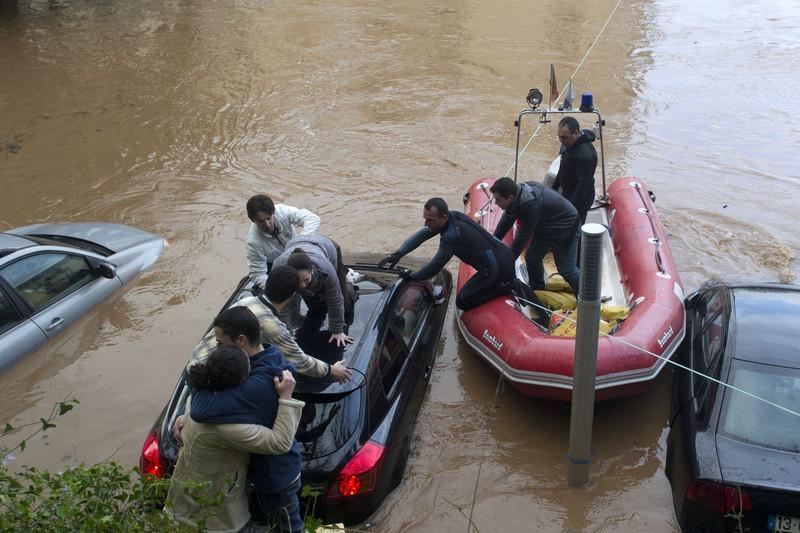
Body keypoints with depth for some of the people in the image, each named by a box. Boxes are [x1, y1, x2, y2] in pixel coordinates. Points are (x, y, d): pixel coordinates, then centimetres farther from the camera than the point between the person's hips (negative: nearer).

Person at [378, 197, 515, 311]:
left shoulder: (452, 235, -27)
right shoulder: (452, 216, 0)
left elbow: (435, 265, -18)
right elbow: (421, 235, 3)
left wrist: (411, 276, -5)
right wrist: (398, 254, -6)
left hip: (496, 269, -9)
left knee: (463, 302, 1)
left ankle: (503, 288, -2)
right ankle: (508, 282, 17)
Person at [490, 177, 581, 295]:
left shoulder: (531, 204, -40)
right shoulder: (518, 194, -14)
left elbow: (523, 236, -32)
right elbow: (506, 221, -2)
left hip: (565, 228, -8)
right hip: (545, 227, 8)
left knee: (566, 269, -3)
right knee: (531, 258, 10)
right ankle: (535, 291, 31)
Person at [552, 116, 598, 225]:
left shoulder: (585, 154, -29)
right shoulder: (569, 144, 1)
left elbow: (584, 184, -29)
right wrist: (554, 187, 22)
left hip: (579, 199, -10)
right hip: (567, 194, 10)